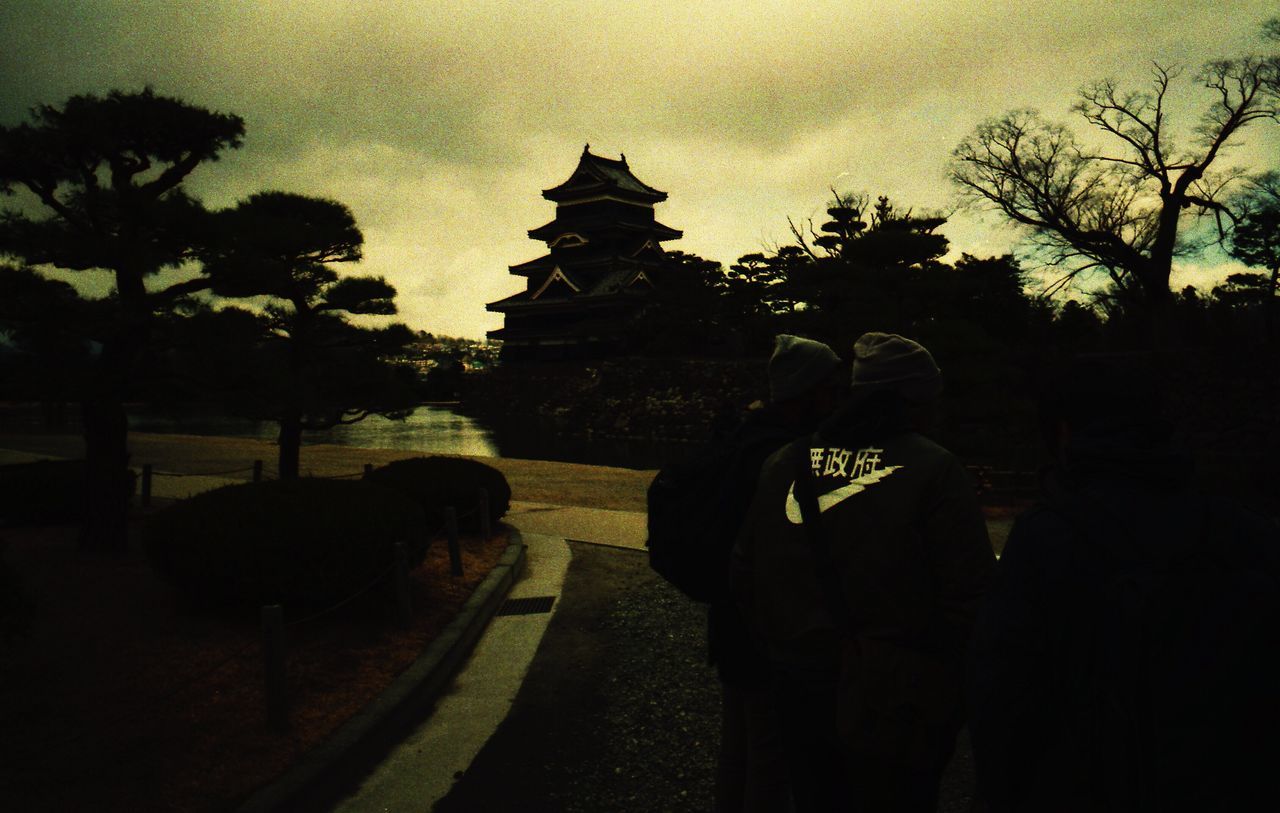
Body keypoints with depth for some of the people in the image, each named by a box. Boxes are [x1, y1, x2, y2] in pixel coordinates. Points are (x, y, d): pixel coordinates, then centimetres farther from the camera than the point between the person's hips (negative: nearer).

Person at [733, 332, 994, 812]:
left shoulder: (784, 465, 0)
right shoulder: (933, 471, -14)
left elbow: (745, 577, 5)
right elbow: (969, 596, -18)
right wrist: (960, 687, -2)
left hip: (800, 698, 4)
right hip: (899, 711, -4)